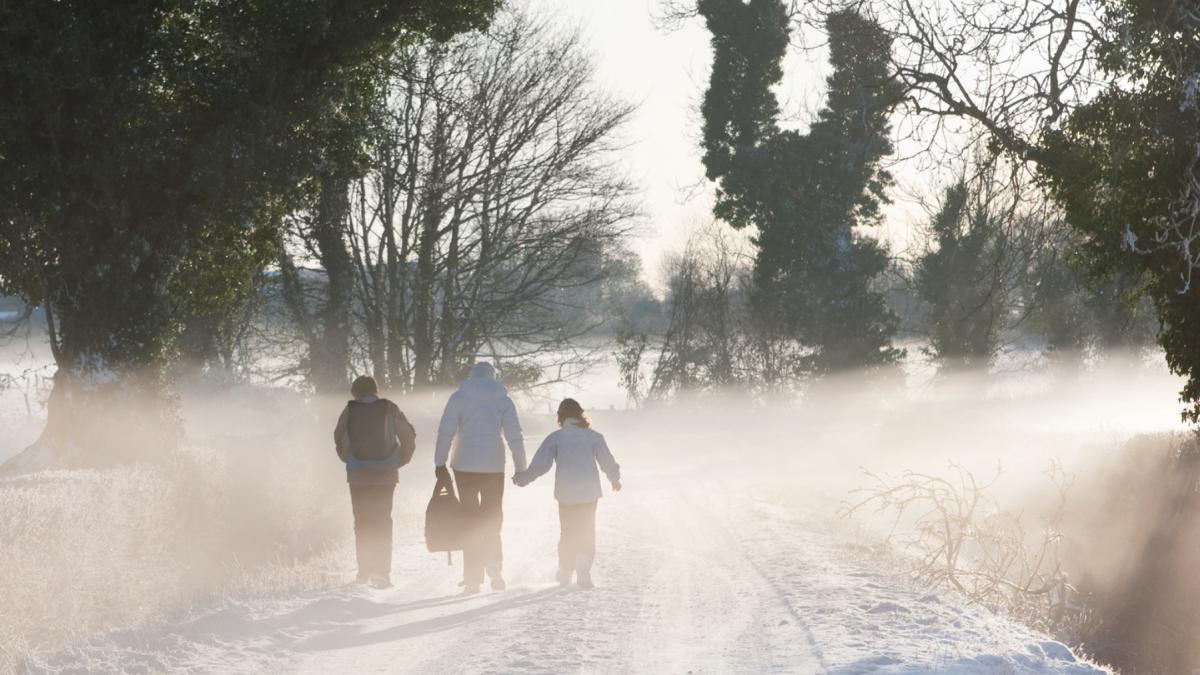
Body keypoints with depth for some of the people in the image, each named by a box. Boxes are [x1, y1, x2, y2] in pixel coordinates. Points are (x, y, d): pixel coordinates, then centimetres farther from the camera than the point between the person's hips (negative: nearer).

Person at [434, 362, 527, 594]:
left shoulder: (459, 397, 3)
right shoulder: (503, 400, 8)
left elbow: (446, 431, -5)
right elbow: (515, 436, 4)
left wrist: (440, 463, -3)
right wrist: (521, 468, 8)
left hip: (465, 465, -1)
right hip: (494, 465, 1)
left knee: (470, 520, 3)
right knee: (492, 518, 13)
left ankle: (472, 578, -1)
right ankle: (494, 565, -6)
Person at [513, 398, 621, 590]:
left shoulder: (555, 438, -3)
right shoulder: (593, 437, -1)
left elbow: (539, 465, -5)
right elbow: (607, 461, 1)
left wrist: (522, 479, 8)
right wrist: (615, 479, 19)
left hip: (566, 494, 0)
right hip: (589, 493, 0)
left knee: (567, 533, 16)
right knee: (587, 533, 7)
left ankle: (565, 574, 21)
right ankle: (583, 568, -14)